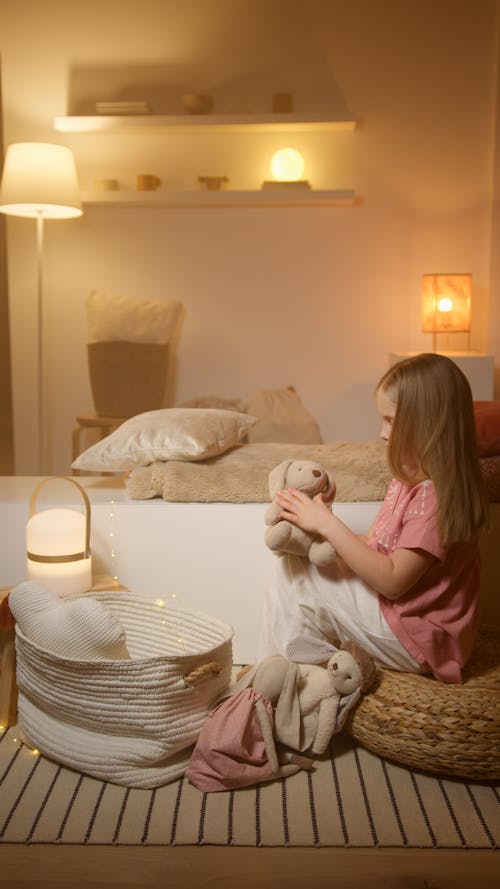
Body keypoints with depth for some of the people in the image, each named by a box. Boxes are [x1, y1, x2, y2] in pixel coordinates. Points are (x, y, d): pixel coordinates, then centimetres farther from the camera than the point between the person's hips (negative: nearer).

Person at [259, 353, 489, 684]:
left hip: (416, 641, -9)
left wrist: (327, 523, -23)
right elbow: (374, 546, 7)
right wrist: (320, 523, -8)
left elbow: (393, 580, -25)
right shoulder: (410, 478, 8)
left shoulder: (437, 495, -24)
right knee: (289, 565, 2)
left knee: (294, 573, -12)